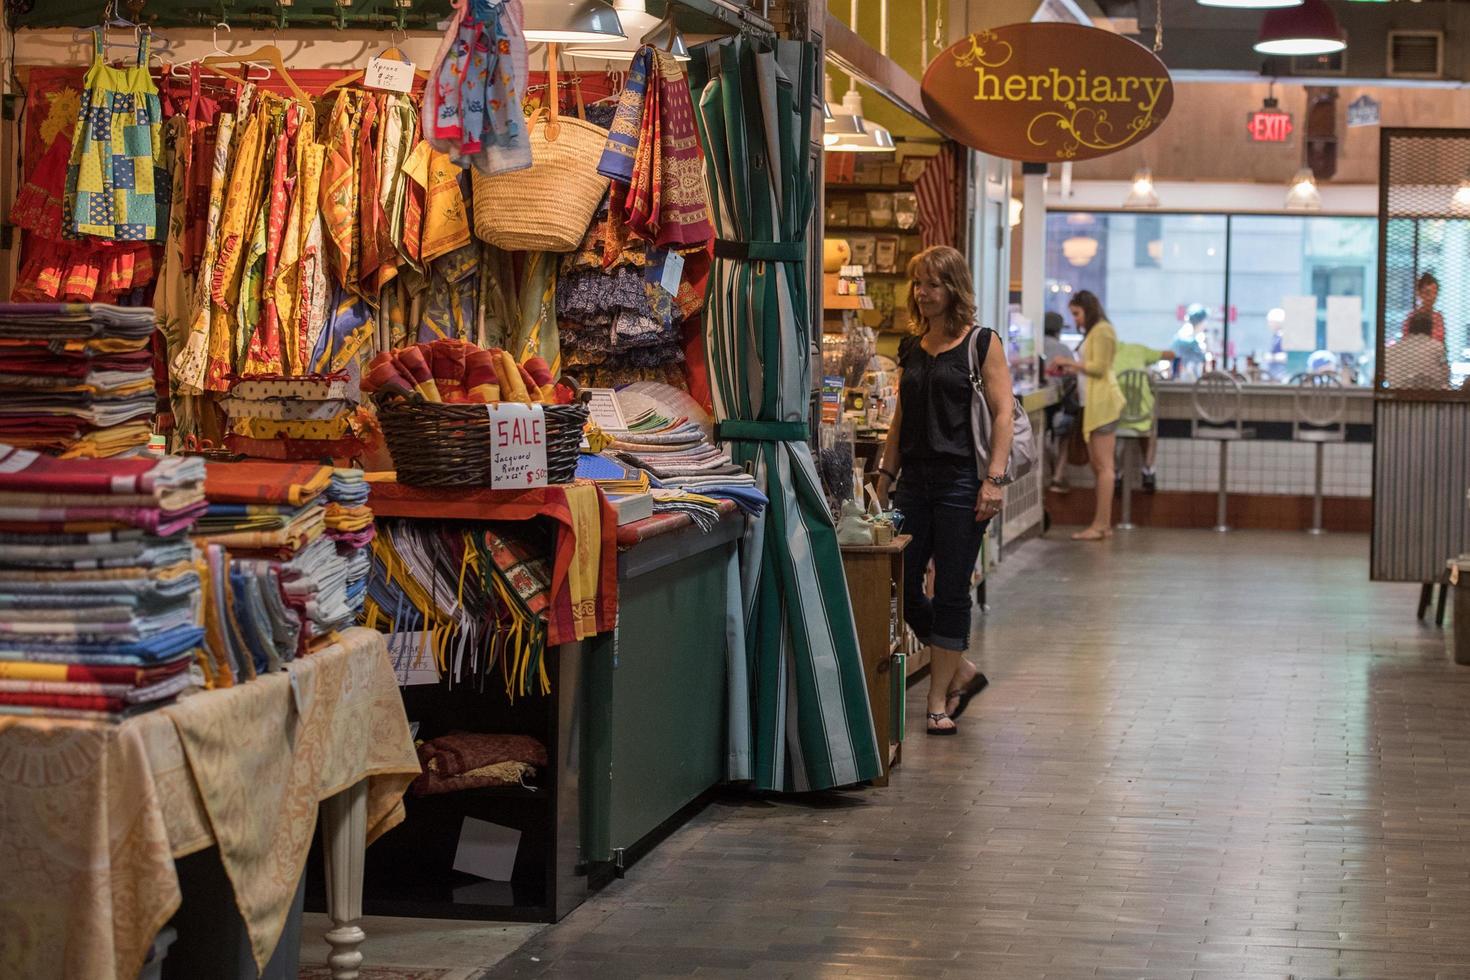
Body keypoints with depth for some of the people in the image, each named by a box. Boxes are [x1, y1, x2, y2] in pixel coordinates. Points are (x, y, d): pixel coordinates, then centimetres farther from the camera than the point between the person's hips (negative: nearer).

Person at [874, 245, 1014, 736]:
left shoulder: (982, 344, -3)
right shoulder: (910, 349, 13)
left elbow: (1002, 413, -7)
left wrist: (994, 479, -15)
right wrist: (886, 474, 12)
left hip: (961, 479, -6)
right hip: (915, 478, 6)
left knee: (951, 592, -1)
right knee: (901, 584, 3)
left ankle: (940, 702, 8)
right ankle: (961, 672, 21)